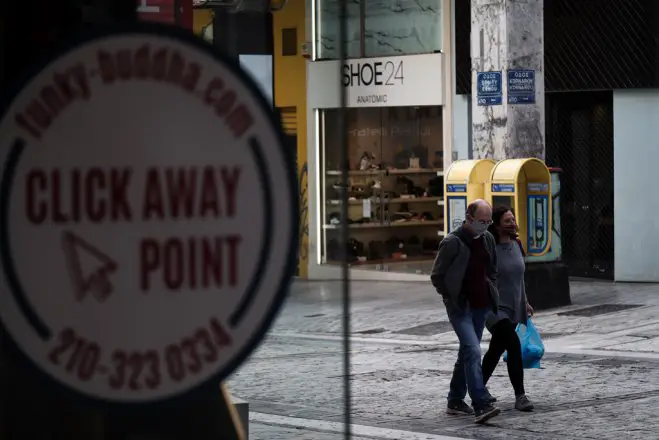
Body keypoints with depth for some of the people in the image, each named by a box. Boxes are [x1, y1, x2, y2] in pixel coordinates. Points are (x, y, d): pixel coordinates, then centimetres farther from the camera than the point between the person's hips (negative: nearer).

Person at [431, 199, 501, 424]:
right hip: (459, 307, -7)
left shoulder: (488, 239, 6)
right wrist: (453, 298, -6)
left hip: (480, 306, 7)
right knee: (473, 351, -19)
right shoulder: (452, 242, -14)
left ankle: (455, 401, 25)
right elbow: (437, 276, -7)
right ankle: (481, 405, -25)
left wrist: (491, 293, 10)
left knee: (467, 352, 14)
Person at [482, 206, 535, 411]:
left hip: (513, 309, 8)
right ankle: (520, 396, -14)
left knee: (496, 350, 18)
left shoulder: (516, 245, 8)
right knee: (514, 346, -19)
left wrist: (525, 302, 19)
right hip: (495, 308, -8)